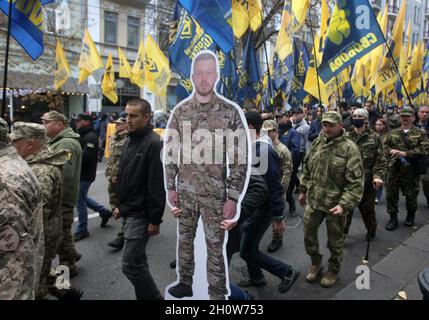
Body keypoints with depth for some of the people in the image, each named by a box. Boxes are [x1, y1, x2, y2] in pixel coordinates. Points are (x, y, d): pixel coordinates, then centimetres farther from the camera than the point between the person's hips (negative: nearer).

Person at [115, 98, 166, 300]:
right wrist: (121, 205, 19)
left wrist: (155, 220, -21)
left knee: (130, 264, -4)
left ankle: (153, 297, 15)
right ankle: (145, 296, 32)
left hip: (141, 214, -9)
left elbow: (158, 185, -21)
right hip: (130, 211, 9)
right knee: (137, 261, 17)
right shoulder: (129, 141, 11)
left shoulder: (154, 143, -18)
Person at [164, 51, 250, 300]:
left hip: (215, 193, -3)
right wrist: (171, 186, 4)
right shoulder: (180, 112, 3)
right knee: (185, 238, 17)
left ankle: (217, 295, 22)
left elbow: (240, 158, -7)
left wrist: (233, 197, -11)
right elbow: (171, 152, 8)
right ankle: (185, 283, 38)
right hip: (185, 190, 4)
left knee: (215, 247, 5)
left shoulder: (231, 112, -6)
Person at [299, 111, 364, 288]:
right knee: (308, 235, 14)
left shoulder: (349, 148, -14)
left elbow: (356, 181, -18)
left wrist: (344, 205, -25)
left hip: (335, 204, -4)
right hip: (313, 200, 5)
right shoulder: (317, 143, 3)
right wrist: (303, 190, 15)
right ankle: (316, 263, 40)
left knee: (335, 240, 14)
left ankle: (333, 270, 38)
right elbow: (307, 169, 13)